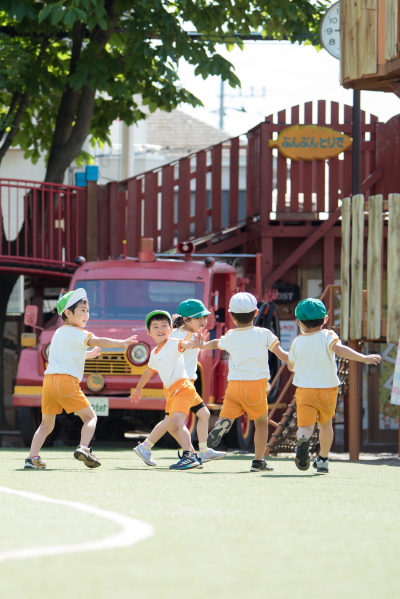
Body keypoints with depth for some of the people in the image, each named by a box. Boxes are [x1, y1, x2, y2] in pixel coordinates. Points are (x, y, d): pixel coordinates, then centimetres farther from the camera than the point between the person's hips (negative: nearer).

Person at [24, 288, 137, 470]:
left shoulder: (59, 333, 25)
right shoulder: (76, 333, -1)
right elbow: (98, 342, -16)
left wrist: (88, 355, 43)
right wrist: (122, 343, -18)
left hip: (49, 380, 7)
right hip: (67, 381, -7)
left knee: (47, 423, 14)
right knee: (90, 417, 1)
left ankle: (32, 458, 3)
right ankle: (83, 448, -21)